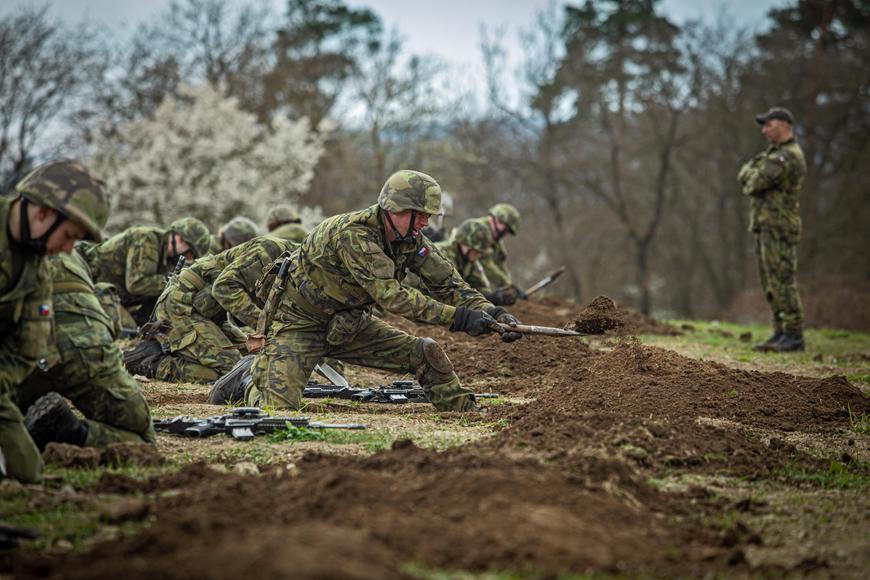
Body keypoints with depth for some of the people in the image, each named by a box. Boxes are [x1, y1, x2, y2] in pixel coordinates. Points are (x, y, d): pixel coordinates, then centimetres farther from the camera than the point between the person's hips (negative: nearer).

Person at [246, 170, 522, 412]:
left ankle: (467, 413, 9)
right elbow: (391, 295, -39)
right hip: (300, 324, -6)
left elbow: (448, 283, -4)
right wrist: (458, 317, -42)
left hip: (349, 324, 7)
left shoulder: (412, 240, -9)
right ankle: (261, 375, 17)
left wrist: (491, 312, -20)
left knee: (427, 353, -5)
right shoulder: (352, 234, -33)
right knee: (279, 406, -16)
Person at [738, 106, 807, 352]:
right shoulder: (773, 152, 19)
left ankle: (794, 336, -8)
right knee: (771, 284, 11)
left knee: (782, 281, -10)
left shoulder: (788, 156, -15)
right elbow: (743, 175, 17)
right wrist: (755, 169, -3)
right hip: (765, 225, 10)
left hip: (779, 227, -10)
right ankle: (780, 333, 15)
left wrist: (752, 175, 1)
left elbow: (755, 183, -19)